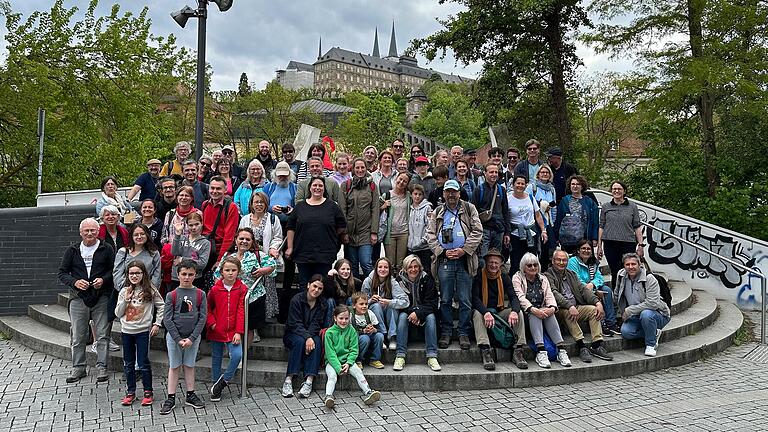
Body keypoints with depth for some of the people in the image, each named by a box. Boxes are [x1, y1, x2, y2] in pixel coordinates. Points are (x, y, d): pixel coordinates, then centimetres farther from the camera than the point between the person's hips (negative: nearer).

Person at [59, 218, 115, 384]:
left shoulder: (106, 249, 3)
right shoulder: (72, 251, 8)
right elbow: (62, 273, 8)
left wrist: (103, 280, -14)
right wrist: (74, 282, -10)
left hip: (101, 297, -2)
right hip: (78, 297, 2)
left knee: (102, 335, 1)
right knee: (77, 336, 8)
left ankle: (101, 367, 9)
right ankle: (78, 367, 20)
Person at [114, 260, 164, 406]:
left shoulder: (150, 290, -5)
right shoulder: (124, 291, 3)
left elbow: (161, 307, 2)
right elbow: (118, 313, 4)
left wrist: (157, 324, -3)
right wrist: (125, 300, -10)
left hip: (143, 331, -4)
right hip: (126, 331, 4)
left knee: (143, 363, 0)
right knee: (128, 364, 12)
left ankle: (148, 392, 12)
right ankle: (130, 392, 24)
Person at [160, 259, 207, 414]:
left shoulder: (200, 294, -3)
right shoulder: (171, 295, -5)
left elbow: (203, 317, -4)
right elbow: (167, 319, -7)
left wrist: (191, 338, -11)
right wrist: (178, 339, -13)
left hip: (193, 337, 1)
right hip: (174, 336, -1)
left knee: (189, 366, 12)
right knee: (174, 367, 7)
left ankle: (190, 395, 24)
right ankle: (171, 398, 16)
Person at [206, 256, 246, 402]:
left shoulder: (242, 288, -5)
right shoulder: (215, 289, -3)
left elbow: (241, 311, -7)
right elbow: (208, 308, 10)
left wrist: (239, 332, -11)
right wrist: (211, 322, -6)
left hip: (233, 331, -1)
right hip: (216, 331, 1)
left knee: (237, 355, -18)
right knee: (216, 359, 11)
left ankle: (224, 380, 6)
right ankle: (216, 387, 27)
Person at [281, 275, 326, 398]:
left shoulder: (322, 304, 2)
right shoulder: (297, 299, -11)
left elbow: (316, 324, -8)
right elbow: (295, 324, -17)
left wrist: (310, 337, -28)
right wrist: (307, 337, -32)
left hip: (312, 335, 3)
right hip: (293, 334, -2)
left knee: (316, 342, -30)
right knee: (299, 341, -35)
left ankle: (309, 380, -40)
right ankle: (288, 379, -37)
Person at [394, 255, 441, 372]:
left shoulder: (426, 279, -6)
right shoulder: (399, 280, -5)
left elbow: (432, 303, -10)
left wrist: (418, 313, -25)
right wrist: (412, 313, -23)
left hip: (424, 312, 0)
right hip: (407, 312, 0)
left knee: (431, 317, -30)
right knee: (402, 316, -30)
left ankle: (432, 357, -32)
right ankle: (400, 356, -35)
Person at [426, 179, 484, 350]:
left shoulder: (469, 209, 8)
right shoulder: (437, 212, 13)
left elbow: (477, 231, 0)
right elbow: (430, 235, 6)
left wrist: (464, 250, -10)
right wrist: (442, 251, -7)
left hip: (464, 259, -1)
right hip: (444, 260, 1)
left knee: (465, 300, 2)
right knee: (445, 299, 6)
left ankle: (464, 333, 12)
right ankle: (446, 332, 15)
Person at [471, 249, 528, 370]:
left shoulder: (504, 277, 7)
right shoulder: (479, 276, -5)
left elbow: (513, 297, -4)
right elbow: (475, 298, -17)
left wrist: (514, 311, -28)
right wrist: (486, 313, -36)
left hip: (499, 312, 4)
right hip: (482, 310, -3)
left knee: (519, 313, -20)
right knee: (477, 313, -35)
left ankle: (517, 351, -22)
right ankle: (486, 353, -44)